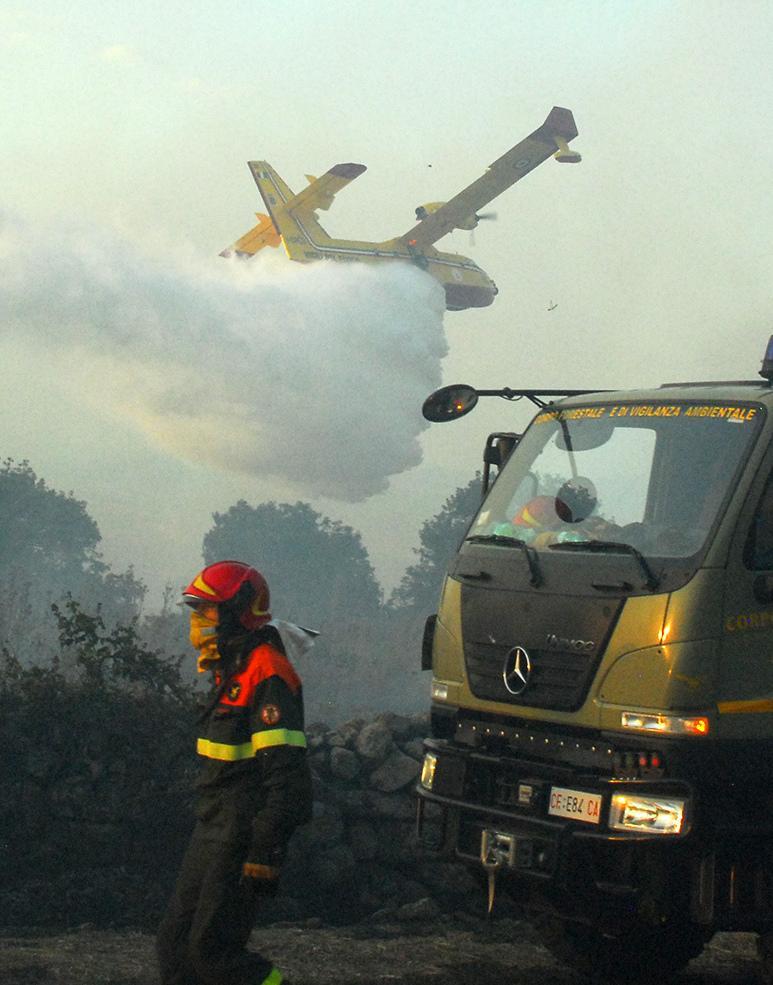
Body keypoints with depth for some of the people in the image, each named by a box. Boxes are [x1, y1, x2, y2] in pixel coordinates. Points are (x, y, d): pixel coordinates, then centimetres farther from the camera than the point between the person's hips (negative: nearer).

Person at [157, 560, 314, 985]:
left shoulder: (266, 674, -18)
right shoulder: (233, 669, 15)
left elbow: (285, 770, -24)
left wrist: (265, 850, -25)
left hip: (243, 835, -10)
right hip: (214, 830, 10)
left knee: (213, 950, -7)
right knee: (175, 945, 9)